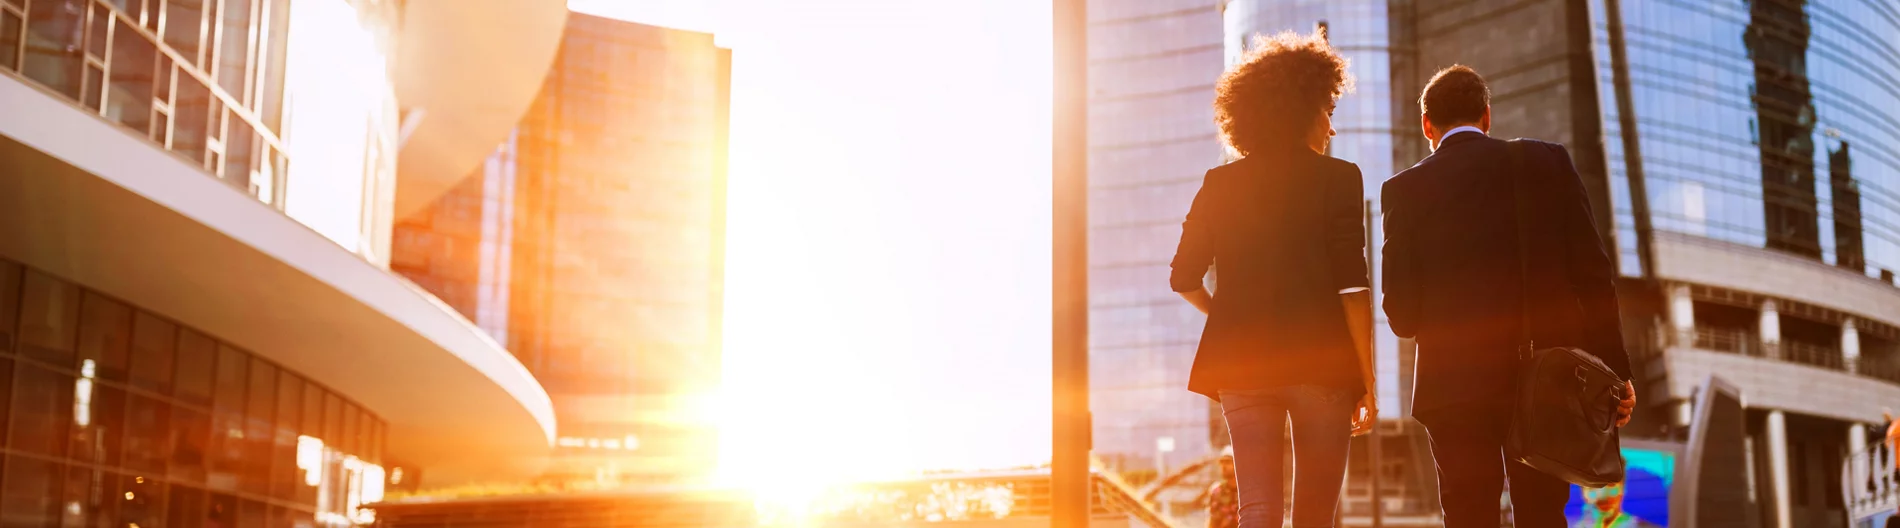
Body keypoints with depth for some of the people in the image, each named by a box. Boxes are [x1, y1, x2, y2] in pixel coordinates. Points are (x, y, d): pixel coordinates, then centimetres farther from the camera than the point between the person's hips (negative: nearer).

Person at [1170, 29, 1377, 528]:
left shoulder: (1220, 184, 8)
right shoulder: (1337, 178, -2)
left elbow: (1184, 277, 6)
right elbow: (1352, 287, -8)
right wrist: (1367, 381, -3)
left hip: (1243, 363, 3)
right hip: (1322, 361, -2)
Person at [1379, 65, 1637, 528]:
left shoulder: (1405, 189, 1)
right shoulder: (1549, 162, 4)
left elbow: (1400, 312, 0)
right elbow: (1593, 275, 0)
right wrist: (1615, 370, 5)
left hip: (1457, 384, -1)